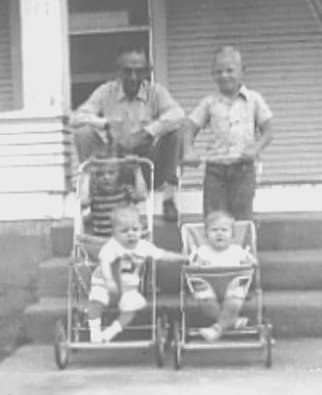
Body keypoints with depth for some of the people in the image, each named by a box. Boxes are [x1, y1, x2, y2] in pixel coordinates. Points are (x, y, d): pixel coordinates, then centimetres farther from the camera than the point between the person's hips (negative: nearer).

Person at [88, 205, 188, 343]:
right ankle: (94, 329, -4)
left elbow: (163, 255, -2)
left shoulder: (144, 246, -7)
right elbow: (105, 262, -38)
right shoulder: (112, 246, -23)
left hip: (129, 286, 4)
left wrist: (185, 257, -9)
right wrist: (109, 280, -53)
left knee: (132, 306, -15)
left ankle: (113, 329, 4)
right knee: (97, 299, -24)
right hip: (105, 284, -4)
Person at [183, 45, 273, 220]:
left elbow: (267, 131, 5)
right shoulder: (209, 102, 7)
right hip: (215, 169, 1)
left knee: (242, 219, 0)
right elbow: (190, 130, 6)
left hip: (243, 168, -1)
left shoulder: (254, 100, 5)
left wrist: (255, 149, -14)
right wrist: (188, 151, -14)